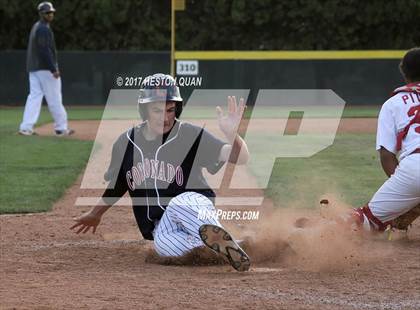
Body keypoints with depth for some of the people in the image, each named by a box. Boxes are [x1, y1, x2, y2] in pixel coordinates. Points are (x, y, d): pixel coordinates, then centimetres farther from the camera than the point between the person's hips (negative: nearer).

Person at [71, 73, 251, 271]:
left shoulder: (191, 136, -9)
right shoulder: (126, 143, 4)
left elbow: (241, 158, -21)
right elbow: (115, 186, 24)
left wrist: (231, 134, -42)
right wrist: (95, 214, 37)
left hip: (195, 207, -3)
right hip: (162, 226, 3)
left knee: (178, 204, -38)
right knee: (164, 245, -34)